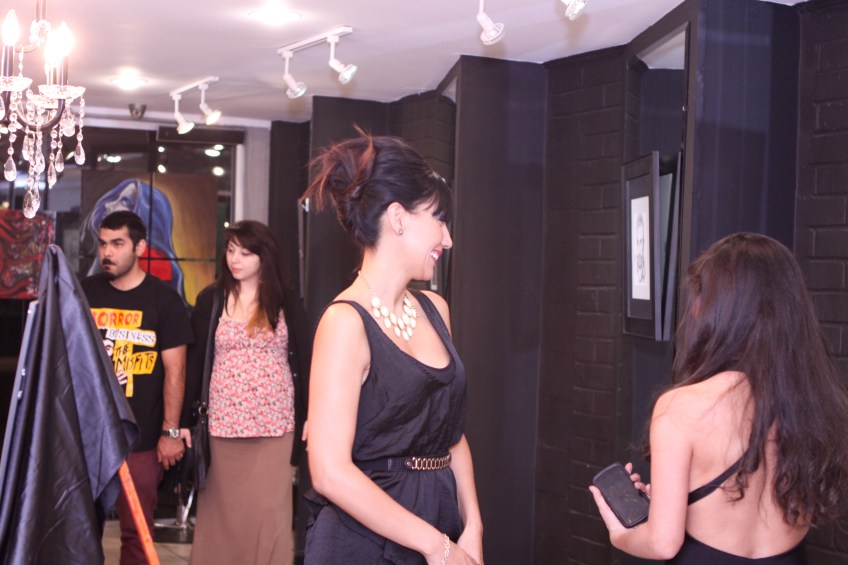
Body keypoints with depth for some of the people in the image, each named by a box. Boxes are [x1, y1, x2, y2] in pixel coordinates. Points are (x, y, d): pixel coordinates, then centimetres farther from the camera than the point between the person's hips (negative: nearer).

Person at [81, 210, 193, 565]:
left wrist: (171, 431, -7)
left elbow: (174, 370, -3)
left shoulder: (163, 299, -2)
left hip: (140, 439, -3)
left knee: (136, 531, 1)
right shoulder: (84, 293, 7)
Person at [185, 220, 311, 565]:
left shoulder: (287, 304, 4)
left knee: (269, 511, -1)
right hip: (223, 423, 1)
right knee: (221, 510, 5)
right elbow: (195, 362, 4)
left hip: (275, 425, 0)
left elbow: (305, 363, 5)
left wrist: (311, 417, -1)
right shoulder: (211, 300, 5)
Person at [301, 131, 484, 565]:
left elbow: (452, 435, 12)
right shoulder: (346, 322, -14)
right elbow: (331, 472, -21)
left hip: (438, 526, 7)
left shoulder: (434, 309, 8)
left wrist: (472, 528, -1)